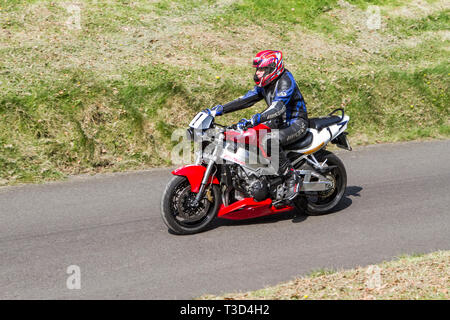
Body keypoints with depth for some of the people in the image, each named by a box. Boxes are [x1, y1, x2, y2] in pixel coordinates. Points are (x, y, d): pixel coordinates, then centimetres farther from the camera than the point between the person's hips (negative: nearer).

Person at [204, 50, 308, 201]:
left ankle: (293, 179, -24)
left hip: (296, 123, -9)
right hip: (279, 122, 9)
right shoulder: (265, 84, 7)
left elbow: (279, 107, -37)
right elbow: (246, 99, 5)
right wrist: (220, 109, -4)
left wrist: (255, 119, -52)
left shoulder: (285, 81, -21)